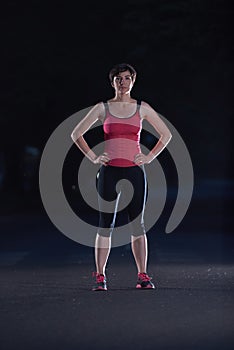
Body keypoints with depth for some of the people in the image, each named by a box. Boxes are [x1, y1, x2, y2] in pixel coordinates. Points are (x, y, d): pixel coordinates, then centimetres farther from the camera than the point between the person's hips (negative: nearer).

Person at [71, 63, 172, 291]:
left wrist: (149, 157, 3)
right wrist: (93, 157, 1)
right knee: (105, 225, 1)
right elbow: (76, 134, 9)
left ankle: (142, 276, 5)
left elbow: (166, 135, 13)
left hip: (134, 172, 1)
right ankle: (100, 276, 5)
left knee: (137, 225, 2)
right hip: (109, 171, -1)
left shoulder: (142, 109, 6)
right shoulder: (103, 108, 4)